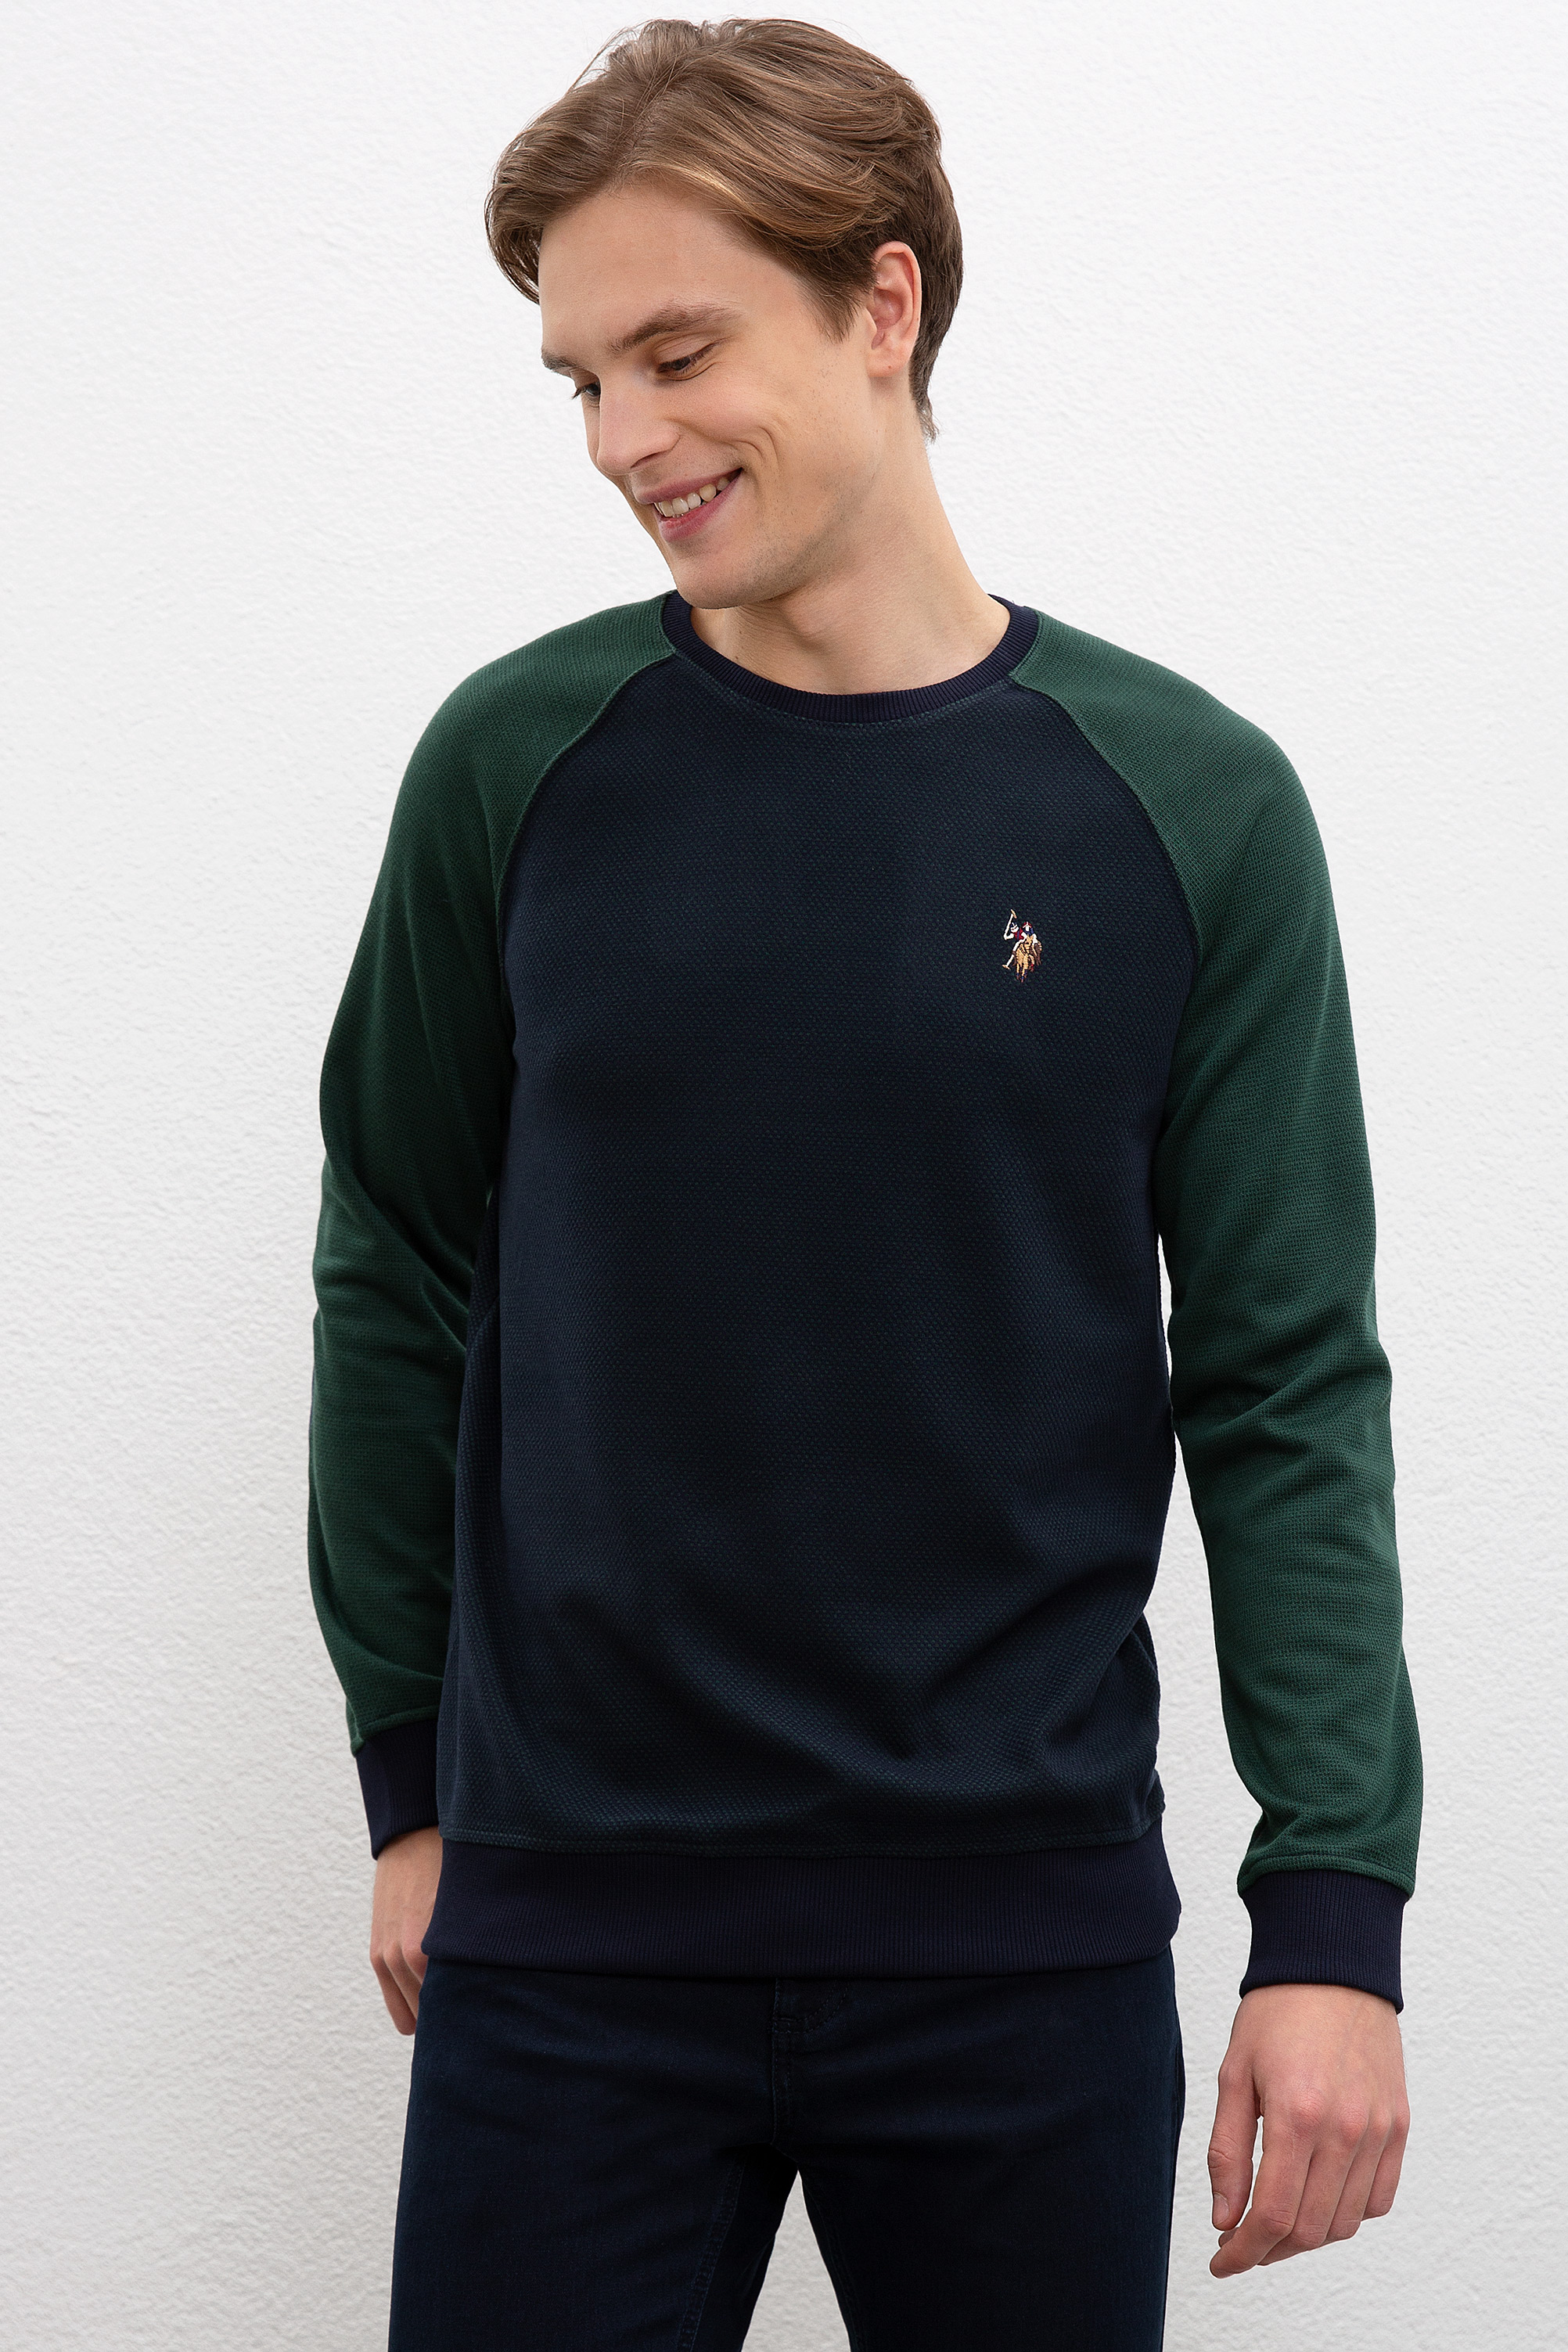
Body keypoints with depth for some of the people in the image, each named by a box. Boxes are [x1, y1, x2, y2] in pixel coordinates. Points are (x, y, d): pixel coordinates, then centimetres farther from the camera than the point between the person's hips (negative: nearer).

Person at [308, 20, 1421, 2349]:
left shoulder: (1188, 803, -2)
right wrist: (413, 1786, 9)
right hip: (569, 1926, 1)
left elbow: (1291, 1387, -2)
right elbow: (403, 1290, 8)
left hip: (1028, 1929, 0)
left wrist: (1336, 1915, -7)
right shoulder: (517, 762, 0)